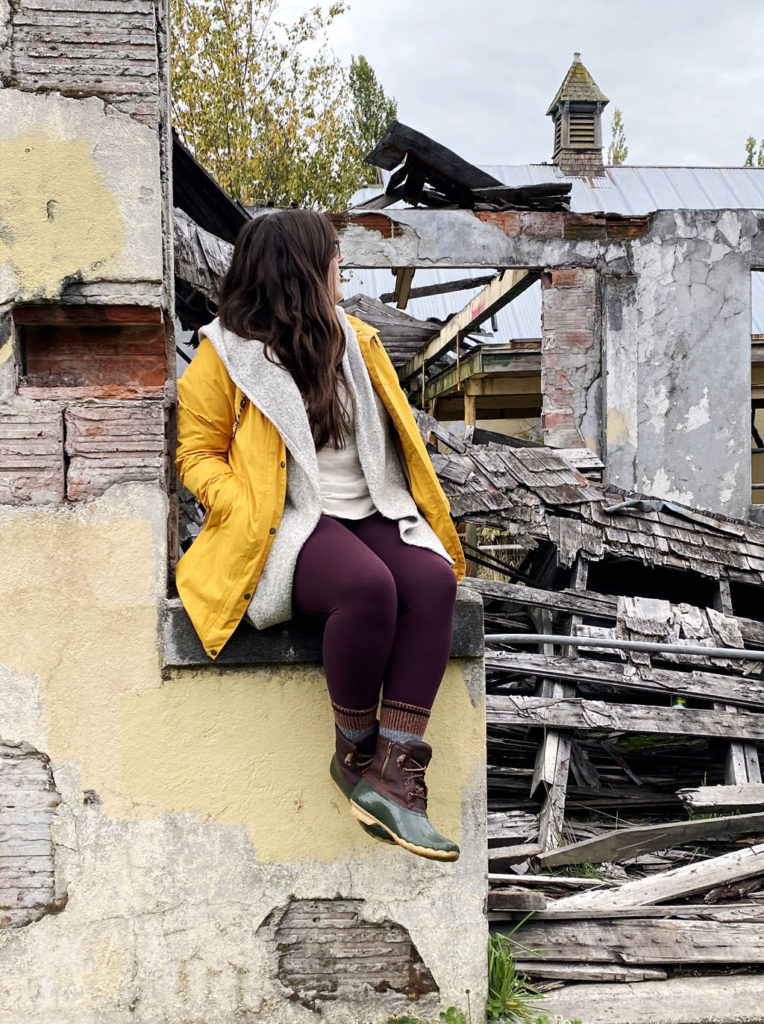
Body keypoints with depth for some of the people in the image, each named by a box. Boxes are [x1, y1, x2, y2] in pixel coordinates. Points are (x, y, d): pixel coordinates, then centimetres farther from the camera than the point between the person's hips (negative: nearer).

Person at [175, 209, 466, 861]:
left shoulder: (355, 339, 16)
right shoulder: (227, 351, 1)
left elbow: (397, 435, 21)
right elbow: (197, 454, 2)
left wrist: (429, 517, 6)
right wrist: (250, 518, -16)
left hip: (373, 512, 5)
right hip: (291, 525, -5)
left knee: (433, 578, -28)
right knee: (368, 586, -36)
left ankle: (392, 774, -31)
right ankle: (353, 752, -13)